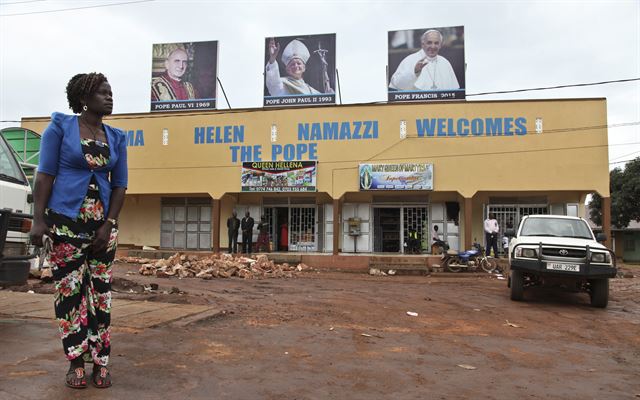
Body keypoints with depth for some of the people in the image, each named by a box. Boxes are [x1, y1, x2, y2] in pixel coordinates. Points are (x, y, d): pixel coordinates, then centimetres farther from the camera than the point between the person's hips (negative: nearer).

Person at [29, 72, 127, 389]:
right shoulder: (60, 126, -1)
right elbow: (45, 174, -5)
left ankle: (100, 363, 12)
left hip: (102, 224, 4)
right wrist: (38, 219, -12)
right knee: (69, 290, 1)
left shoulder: (116, 137, 8)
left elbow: (119, 184, 7)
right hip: (65, 220, -3)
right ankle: (76, 363, 11)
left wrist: (108, 225, -2)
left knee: (101, 291, 4)